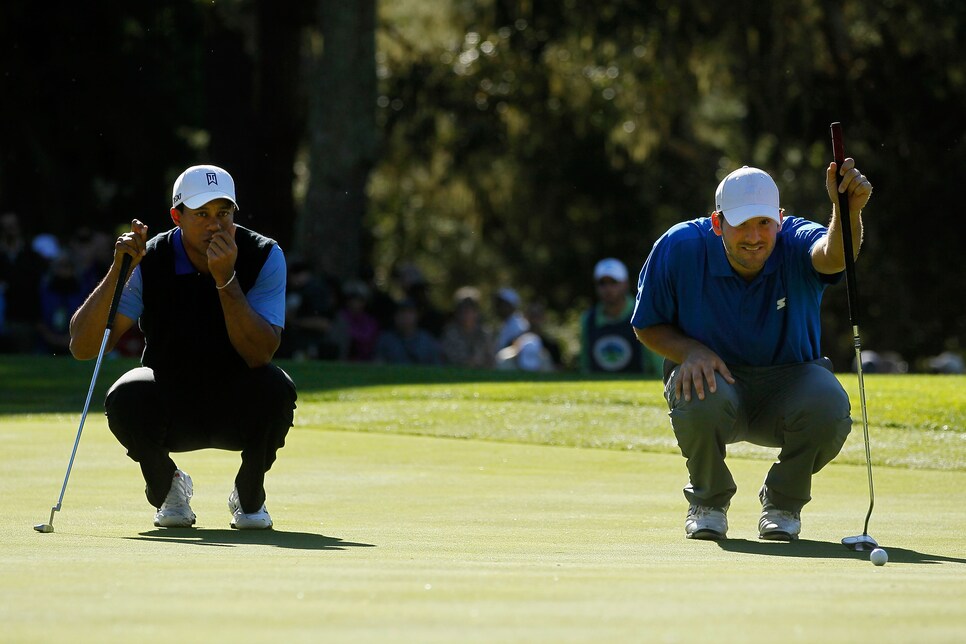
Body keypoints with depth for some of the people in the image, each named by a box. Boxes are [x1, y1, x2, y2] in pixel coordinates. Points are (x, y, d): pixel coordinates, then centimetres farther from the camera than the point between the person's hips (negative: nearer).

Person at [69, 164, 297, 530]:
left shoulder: (264, 256, -15)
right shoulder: (150, 262, -15)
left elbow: (259, 355, -27)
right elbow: (82, 347, -22)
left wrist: (226, 279, -36)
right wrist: (117, 271, -32)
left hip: (237, 411, 0)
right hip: (171, 411, 0)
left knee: (275, 388, -33)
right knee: (126, 397, -32)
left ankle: (249, 496, -1)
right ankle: (167, 487, 2)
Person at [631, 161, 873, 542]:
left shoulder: (796, 245, -19)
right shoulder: (680, 248, -15)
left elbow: (834, 255, -45)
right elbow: (647, 325, -2)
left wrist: (848, 210, -68)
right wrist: (690, 350, -23)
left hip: (788, 383, 0)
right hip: (716, 376, 0)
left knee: (829, 407, -33)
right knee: (700, 399, -37)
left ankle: (783, 503, -1)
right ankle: (708, 502, -3)